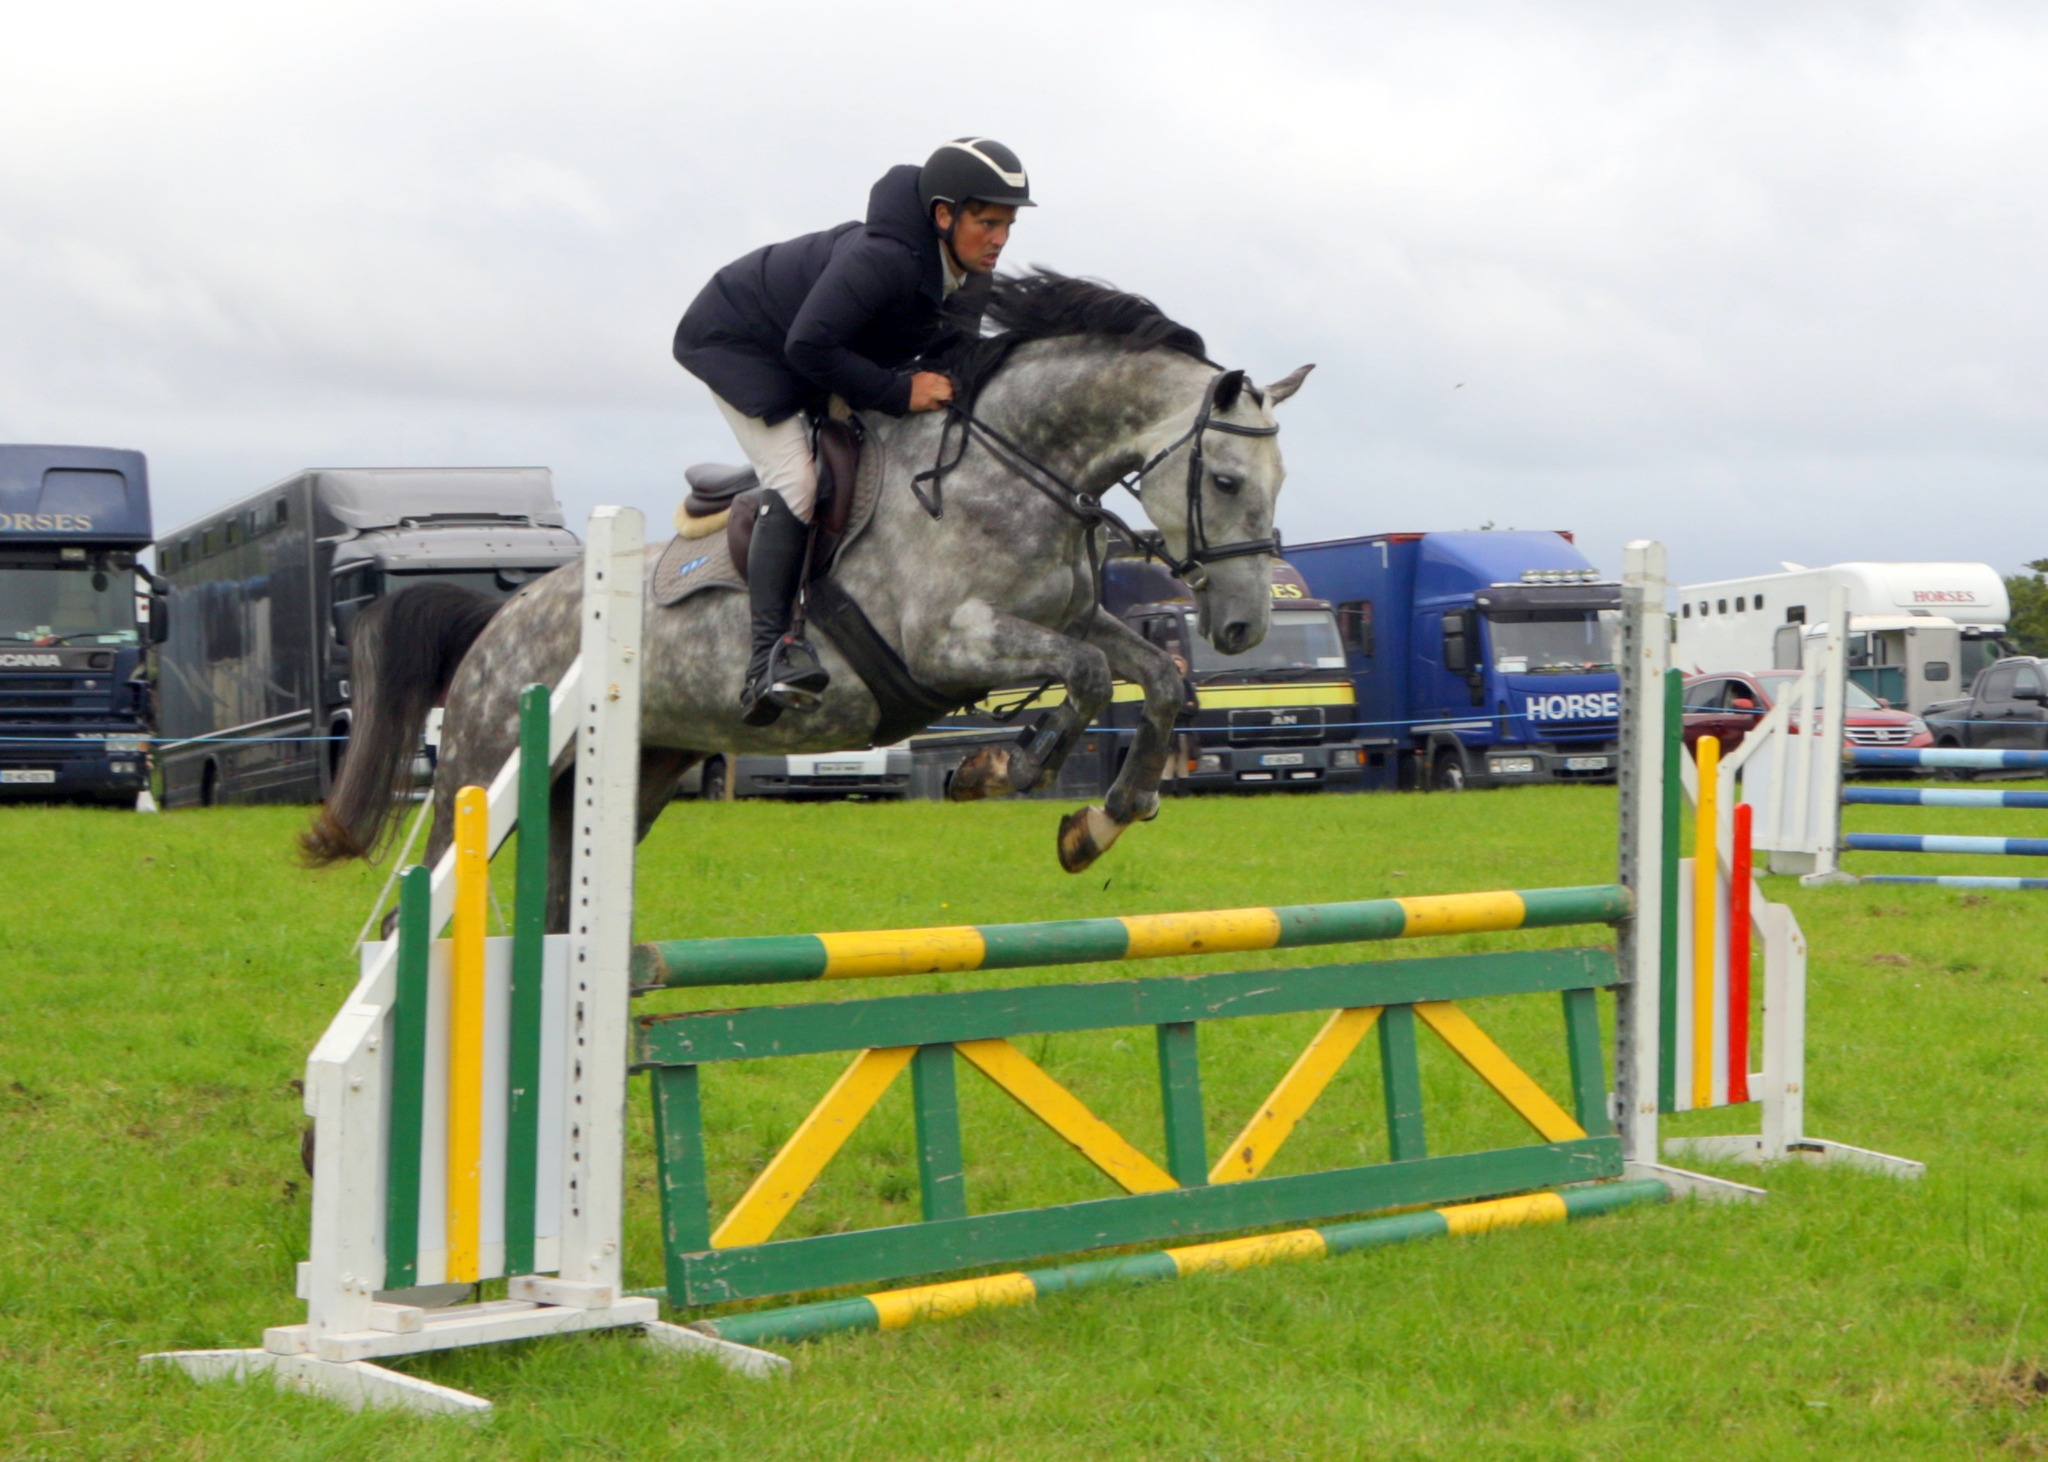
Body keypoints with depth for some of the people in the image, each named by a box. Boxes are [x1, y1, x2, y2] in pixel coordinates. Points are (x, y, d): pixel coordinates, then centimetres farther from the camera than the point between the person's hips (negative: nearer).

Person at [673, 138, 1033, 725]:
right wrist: (899, 391, -34)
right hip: (740, 343, -10)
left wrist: (950, 386, -12)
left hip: (816, 355, 10)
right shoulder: (883, 259, -38)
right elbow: (809, 347, -38)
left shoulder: (969, 274, -10)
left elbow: (955, 357, 8)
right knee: (795, 483, -22)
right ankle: (768, 659, -29)